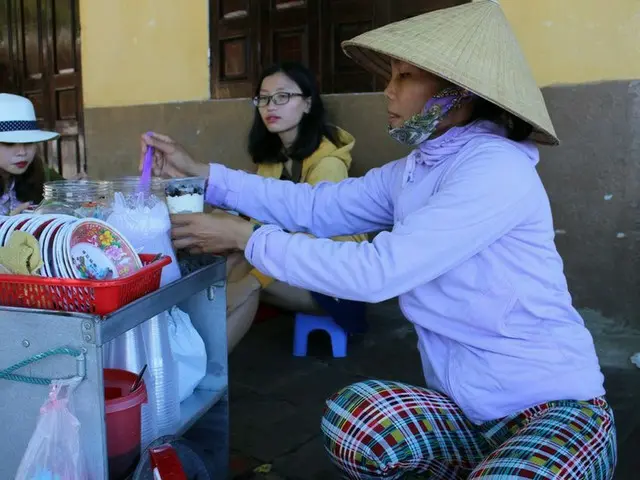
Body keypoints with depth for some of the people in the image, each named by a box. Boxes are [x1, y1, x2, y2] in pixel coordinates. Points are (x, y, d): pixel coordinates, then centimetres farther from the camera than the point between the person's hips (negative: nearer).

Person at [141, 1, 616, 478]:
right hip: (469, 406, 7)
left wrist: (248, 239, -18)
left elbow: (377, 270, -26)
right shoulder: (411, 172, 6)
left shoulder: (497, 169, -21)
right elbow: (316, 207, 8)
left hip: (556, 408, -6)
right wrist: (203, 173, 5)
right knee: (352, 416, -20)